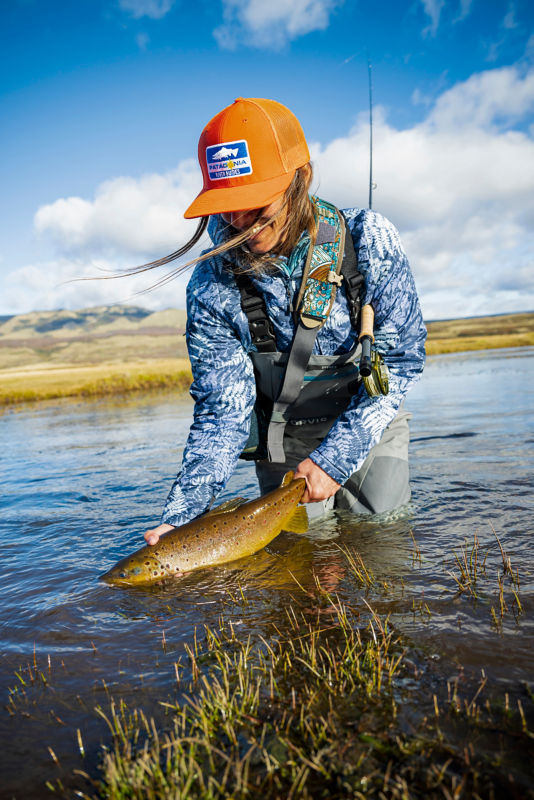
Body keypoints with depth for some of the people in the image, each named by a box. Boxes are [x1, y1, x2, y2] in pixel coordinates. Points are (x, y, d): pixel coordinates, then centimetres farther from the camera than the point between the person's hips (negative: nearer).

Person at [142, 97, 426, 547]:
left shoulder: (366, 240, -18)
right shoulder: (212, 288, -18)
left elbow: (402, 357, -15)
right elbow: (223, 412, -15)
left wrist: (336, 455, -23)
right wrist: (182, 515, -28)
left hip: (368, 428, 0)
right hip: (283, 443, 1)